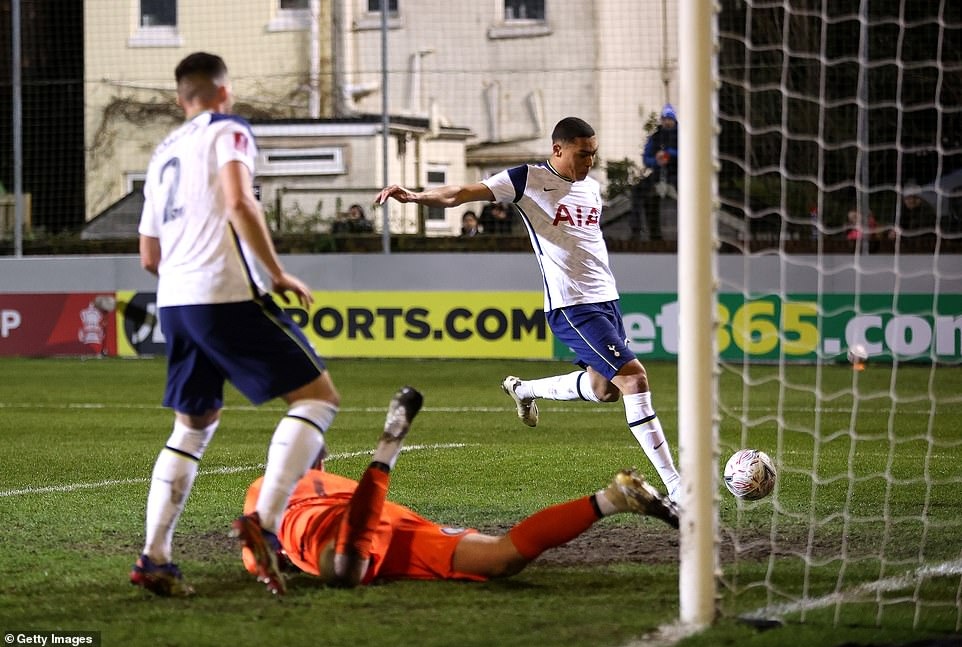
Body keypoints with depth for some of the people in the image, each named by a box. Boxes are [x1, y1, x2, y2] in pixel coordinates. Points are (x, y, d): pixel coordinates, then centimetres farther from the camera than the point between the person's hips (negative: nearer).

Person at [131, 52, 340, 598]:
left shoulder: (163, 154, 24)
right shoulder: (227, 131, 2)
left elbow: (149, 256, 27)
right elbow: (239, 202, -17)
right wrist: (278, 273, -12)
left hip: (174, 301, 8)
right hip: (228, 293, -8)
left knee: (194, 424, 19)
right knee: (319, 395, -2)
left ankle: (155, 556, 6)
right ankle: (265, 520, -19)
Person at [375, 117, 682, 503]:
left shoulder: (592, 188, 13)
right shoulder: (528, 180, -8)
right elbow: (461, 194, -15)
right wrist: (415, 196, -29)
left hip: (606, 299, 8)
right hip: (572, 307, -8)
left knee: (604, 388, 18)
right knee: (634, 377, -17)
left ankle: (524, 390, 42)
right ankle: (674, 485, -16)